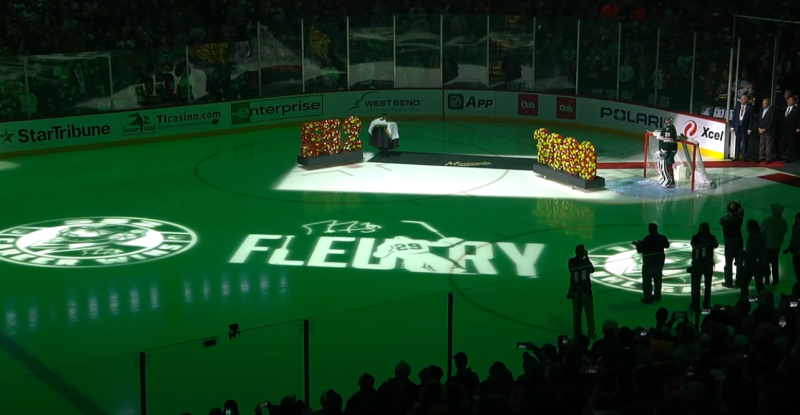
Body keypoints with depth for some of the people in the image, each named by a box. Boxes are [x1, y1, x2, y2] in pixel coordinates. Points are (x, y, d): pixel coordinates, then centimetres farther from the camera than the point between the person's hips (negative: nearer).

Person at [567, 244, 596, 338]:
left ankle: (577, 333, 17)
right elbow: (592, 270, 5)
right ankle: (591, 333, 14)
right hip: (586, 291, -3)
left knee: (576, 313, 12)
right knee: (589, 313, 9)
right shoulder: (586, 261, -15)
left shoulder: (571, 262, -6)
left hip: (575, 291, 3)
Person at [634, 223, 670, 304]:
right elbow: (667, 245, 16)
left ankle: (648, 298, 1)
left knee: (647, 280, 1)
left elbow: (640, 250, -16)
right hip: (659, 260, 7)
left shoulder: (646, 239, -21)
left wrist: (637, 244, 4)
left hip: (649, 261, -7)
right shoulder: (662, 237, -2)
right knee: (657, 278, 19)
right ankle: (657, 296, 28)